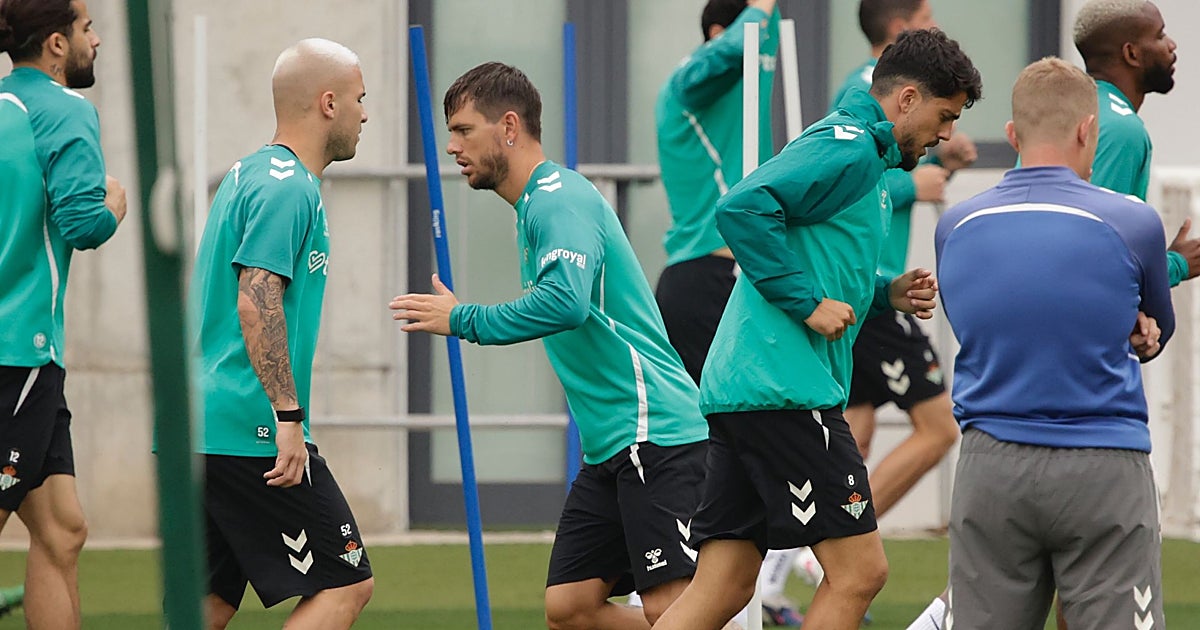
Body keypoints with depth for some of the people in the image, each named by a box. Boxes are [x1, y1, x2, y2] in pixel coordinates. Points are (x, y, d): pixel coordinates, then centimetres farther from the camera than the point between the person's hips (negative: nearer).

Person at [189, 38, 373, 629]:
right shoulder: (288, 187, -11)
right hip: (250, 433, -10)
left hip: (201, 427, 10)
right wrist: (288, 417, -22)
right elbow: (256, 303, -21)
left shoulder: (248, 174, 19)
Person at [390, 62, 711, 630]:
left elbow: (566, 302, -30)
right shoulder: (537, 204, 19)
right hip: (610, 447, 10)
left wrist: (462, 321, -21)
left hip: (655, 433, -10)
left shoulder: (559, 199, -13)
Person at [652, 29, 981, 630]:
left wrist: (885, 292, 17)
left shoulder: (858, 152, 24)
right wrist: (808, 302, -18)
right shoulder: (850, 147, -9)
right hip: (785, 390, -10)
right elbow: (743, 207, -22)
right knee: (859, 568, -6)